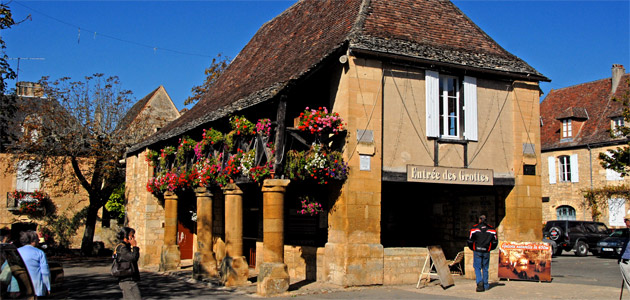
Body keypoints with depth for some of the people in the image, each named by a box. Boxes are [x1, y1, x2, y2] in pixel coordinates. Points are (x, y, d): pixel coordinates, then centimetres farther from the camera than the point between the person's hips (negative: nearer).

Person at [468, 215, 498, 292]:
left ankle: (479, 282, -19)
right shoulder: (491, 229, 6)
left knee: (477, 267, 2)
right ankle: (485, 285, 15)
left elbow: (470, 240, -3)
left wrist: (472, 248, 13)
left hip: (477, 251, -2)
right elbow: (495, 241, 6)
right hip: (486, 252, 2)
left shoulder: (474, 228, -1)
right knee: (485, 268, 11)